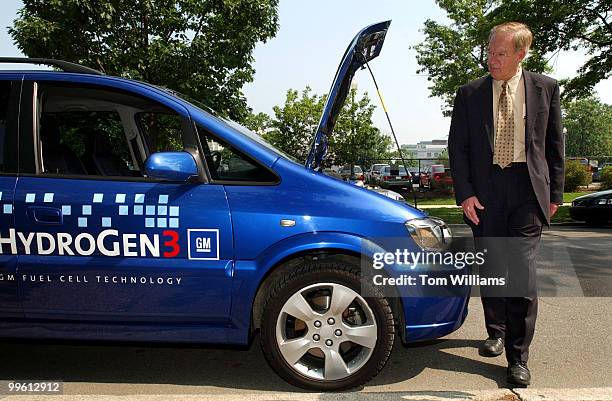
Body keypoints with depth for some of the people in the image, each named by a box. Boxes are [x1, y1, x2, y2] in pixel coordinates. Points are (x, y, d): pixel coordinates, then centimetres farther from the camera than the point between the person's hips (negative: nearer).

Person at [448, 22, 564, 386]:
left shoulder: (546, 88, 7)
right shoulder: (470, 94, 5)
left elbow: (555, 144, 10)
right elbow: (457, 147, 3)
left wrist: (555, 193, 6)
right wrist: (465, 193, -6)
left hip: (527, 188, -1)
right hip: (485, 190, 1)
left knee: (522, 273, -8)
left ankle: (518, 356, 6)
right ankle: (497, 332, 32)